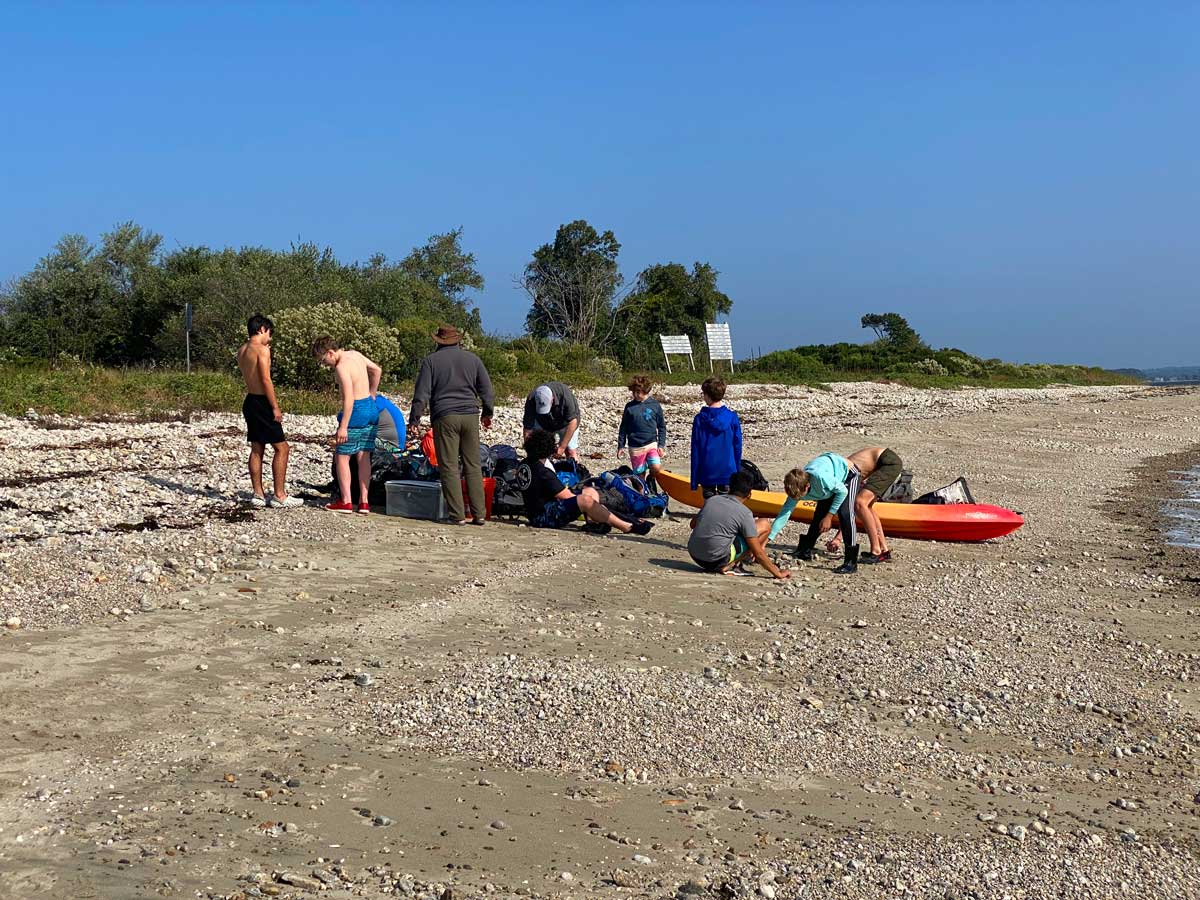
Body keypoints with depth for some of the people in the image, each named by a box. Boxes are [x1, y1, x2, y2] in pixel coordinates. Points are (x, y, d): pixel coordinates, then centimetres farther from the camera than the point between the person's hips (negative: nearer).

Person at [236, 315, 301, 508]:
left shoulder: (242, 351, 11)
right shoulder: (262, 349, -14)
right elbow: (266, 380, -19)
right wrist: (275, 407, -16)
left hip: (250, 401, 9)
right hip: (262, 403, -9)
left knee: (257, 449, 13)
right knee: (282, 448, -4)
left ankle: (258, 494, 15)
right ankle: (279, 496, -4)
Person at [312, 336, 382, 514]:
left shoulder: (341, 367, -17)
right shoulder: (354, 354, 10)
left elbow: (349, 398, -23)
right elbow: (377, 370, 24)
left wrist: (343, 427, -23)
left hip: (357, 411, -9)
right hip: (371, 408, 9)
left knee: (342, 456, 2)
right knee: (363, 458, 11)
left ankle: (345, 502, 3)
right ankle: (363, 502, 11)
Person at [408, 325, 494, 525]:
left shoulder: (431, 360, 3)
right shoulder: (472, 358, 12)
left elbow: (422, 393, -2)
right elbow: (486, 389, 14)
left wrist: (414, 419, 2)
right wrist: (487, 413, 26)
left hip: (445, 418, -3)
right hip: (470, 416, 3)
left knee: (449, 467, -1)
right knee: (473, 466, 6)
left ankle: (457, 514, -4)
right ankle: (478, 513, 4)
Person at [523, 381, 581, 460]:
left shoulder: (564, 394, -39)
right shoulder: (531, 401, -33)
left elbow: (572, 422, -34)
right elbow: (527, 429, -27)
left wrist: (562, 447, -35)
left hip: (565, 423, -2)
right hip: (543, 423, 2)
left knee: (570, 451, -12)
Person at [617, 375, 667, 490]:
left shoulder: (655, 405, 0)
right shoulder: (629, 407, 3)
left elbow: (662, 427, 6)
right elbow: (623, 428, 10)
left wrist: (661, 445, -1)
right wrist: (620, 446, 7)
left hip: (652, 444, -1)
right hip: (635, 447, 1)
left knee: (656, 468, -22)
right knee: (639, 475, 4)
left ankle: (650, 479, 10)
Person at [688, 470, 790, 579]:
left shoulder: (711, 500, 9)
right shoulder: (744, 513, -7)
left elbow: (693, 524, 25)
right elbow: (758, 553, -6)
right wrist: (778, 574, 3)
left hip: (694, 556, 7)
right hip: (716, 560, -6)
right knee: (765, 524, 3)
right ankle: (729, 566, -2)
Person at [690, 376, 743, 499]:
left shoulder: (699, 419, -6)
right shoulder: (732, 417, -4)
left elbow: (695, 451, -3)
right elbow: (737, 447, 1)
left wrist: (694, 481, 3)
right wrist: (738, 473, 12)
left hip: (706, 474, 0)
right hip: (728, 472, 0)